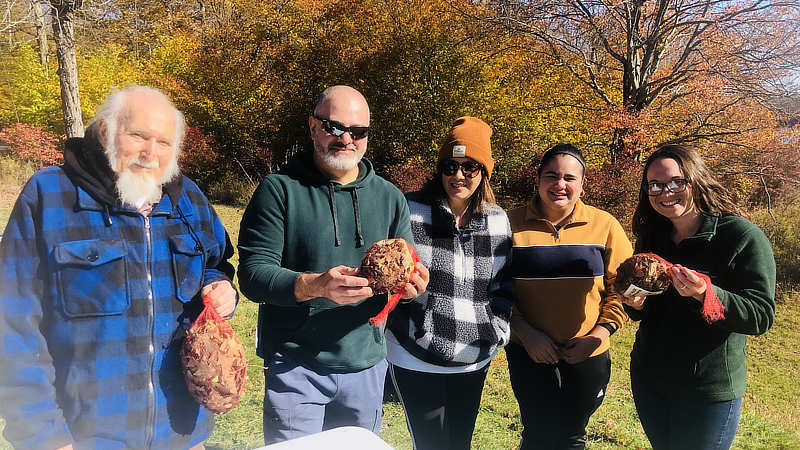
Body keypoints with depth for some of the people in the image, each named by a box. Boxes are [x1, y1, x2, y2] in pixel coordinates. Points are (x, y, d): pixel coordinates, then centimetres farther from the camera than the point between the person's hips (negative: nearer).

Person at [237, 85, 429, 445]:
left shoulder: (389, 197, 6)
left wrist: (411, 285, -16)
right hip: (296, 367, -4)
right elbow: (253, 274, -13)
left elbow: (408, 268, 9)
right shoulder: (280, 190, -7)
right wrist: (316, 285, -31)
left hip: (367, 366, 4)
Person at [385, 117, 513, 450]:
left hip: (473, 359, 4)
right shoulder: (412, 209, -6)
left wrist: (497, 332, 3)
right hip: (416, 357, -4)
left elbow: (502, 285, 12)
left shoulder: (497, 220, 5)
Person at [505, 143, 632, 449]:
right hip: (529, 352, -1)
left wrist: (597, 335, -11)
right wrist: (526, 333, -13)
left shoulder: (605, 225, -3)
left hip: (587, 356, 1)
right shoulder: (512, 224, -5)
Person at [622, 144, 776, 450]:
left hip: (710, 390, -5)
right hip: (648, 378, 5)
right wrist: (635, 304, -11)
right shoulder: (652, 237, 3)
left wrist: (704, 294, -34)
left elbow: (762, 316, -19)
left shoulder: (743, 236, -15)